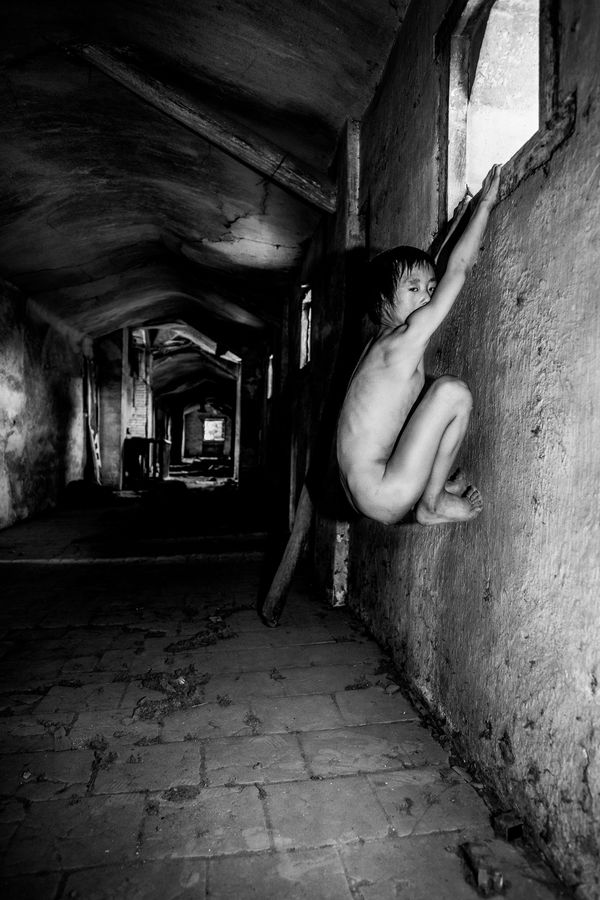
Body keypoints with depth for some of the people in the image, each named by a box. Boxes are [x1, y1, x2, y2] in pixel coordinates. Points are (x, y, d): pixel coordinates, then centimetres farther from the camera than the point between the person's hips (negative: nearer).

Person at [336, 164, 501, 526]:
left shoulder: (383, 339, 10)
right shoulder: (409, 336, -15)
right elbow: (459, 268, -10)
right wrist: (486, 202, 1)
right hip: (382, 495, -10)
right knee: (453, 391, -17)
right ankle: (432, 503, -4)